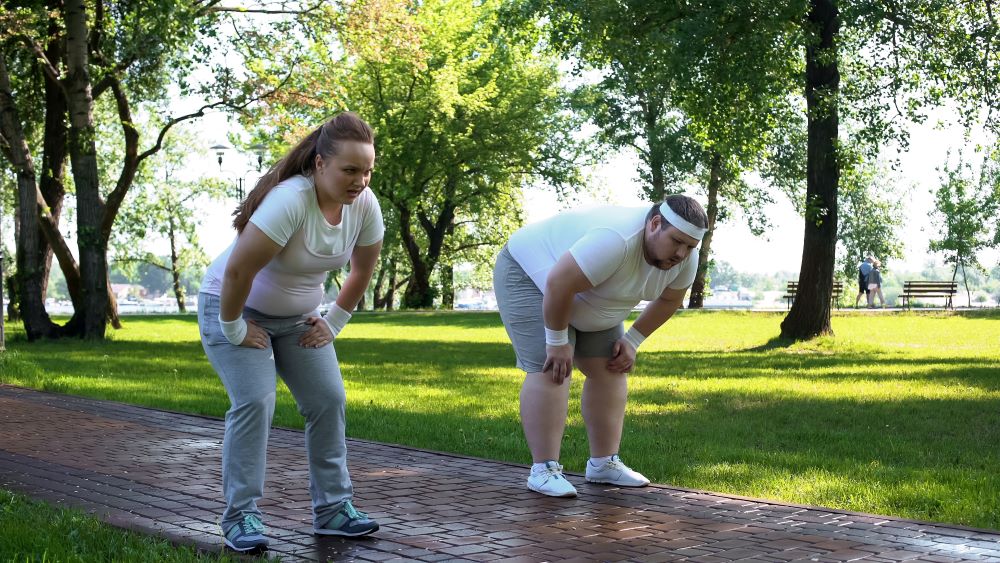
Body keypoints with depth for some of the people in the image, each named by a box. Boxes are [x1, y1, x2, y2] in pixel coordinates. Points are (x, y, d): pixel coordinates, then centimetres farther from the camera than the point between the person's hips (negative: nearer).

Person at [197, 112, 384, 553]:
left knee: (328, 400, -2)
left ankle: (333, 508, 8)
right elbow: (236, 271, -33)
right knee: (254, 403, -17)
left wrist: (334, 322, 3)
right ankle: (240, 516, -6)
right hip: (236, 307, -6)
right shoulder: (289, 201, -35)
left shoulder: (365, 205, -14)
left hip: (298, 316, 6)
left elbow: (363, 270, 3)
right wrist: (234, 330, -22)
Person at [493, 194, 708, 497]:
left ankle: (604, 463, 8)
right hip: (531, 276, -8)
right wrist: (558, 341, -26)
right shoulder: (617, 242, -39)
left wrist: (632, 341, -1)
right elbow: (557, 284, -37)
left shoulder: (684, 255, -13)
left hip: (583, 296, 8)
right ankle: (543, 470, -14)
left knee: (610, 370, 2)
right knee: (549, 371, -18)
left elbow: (670, 298, 3)